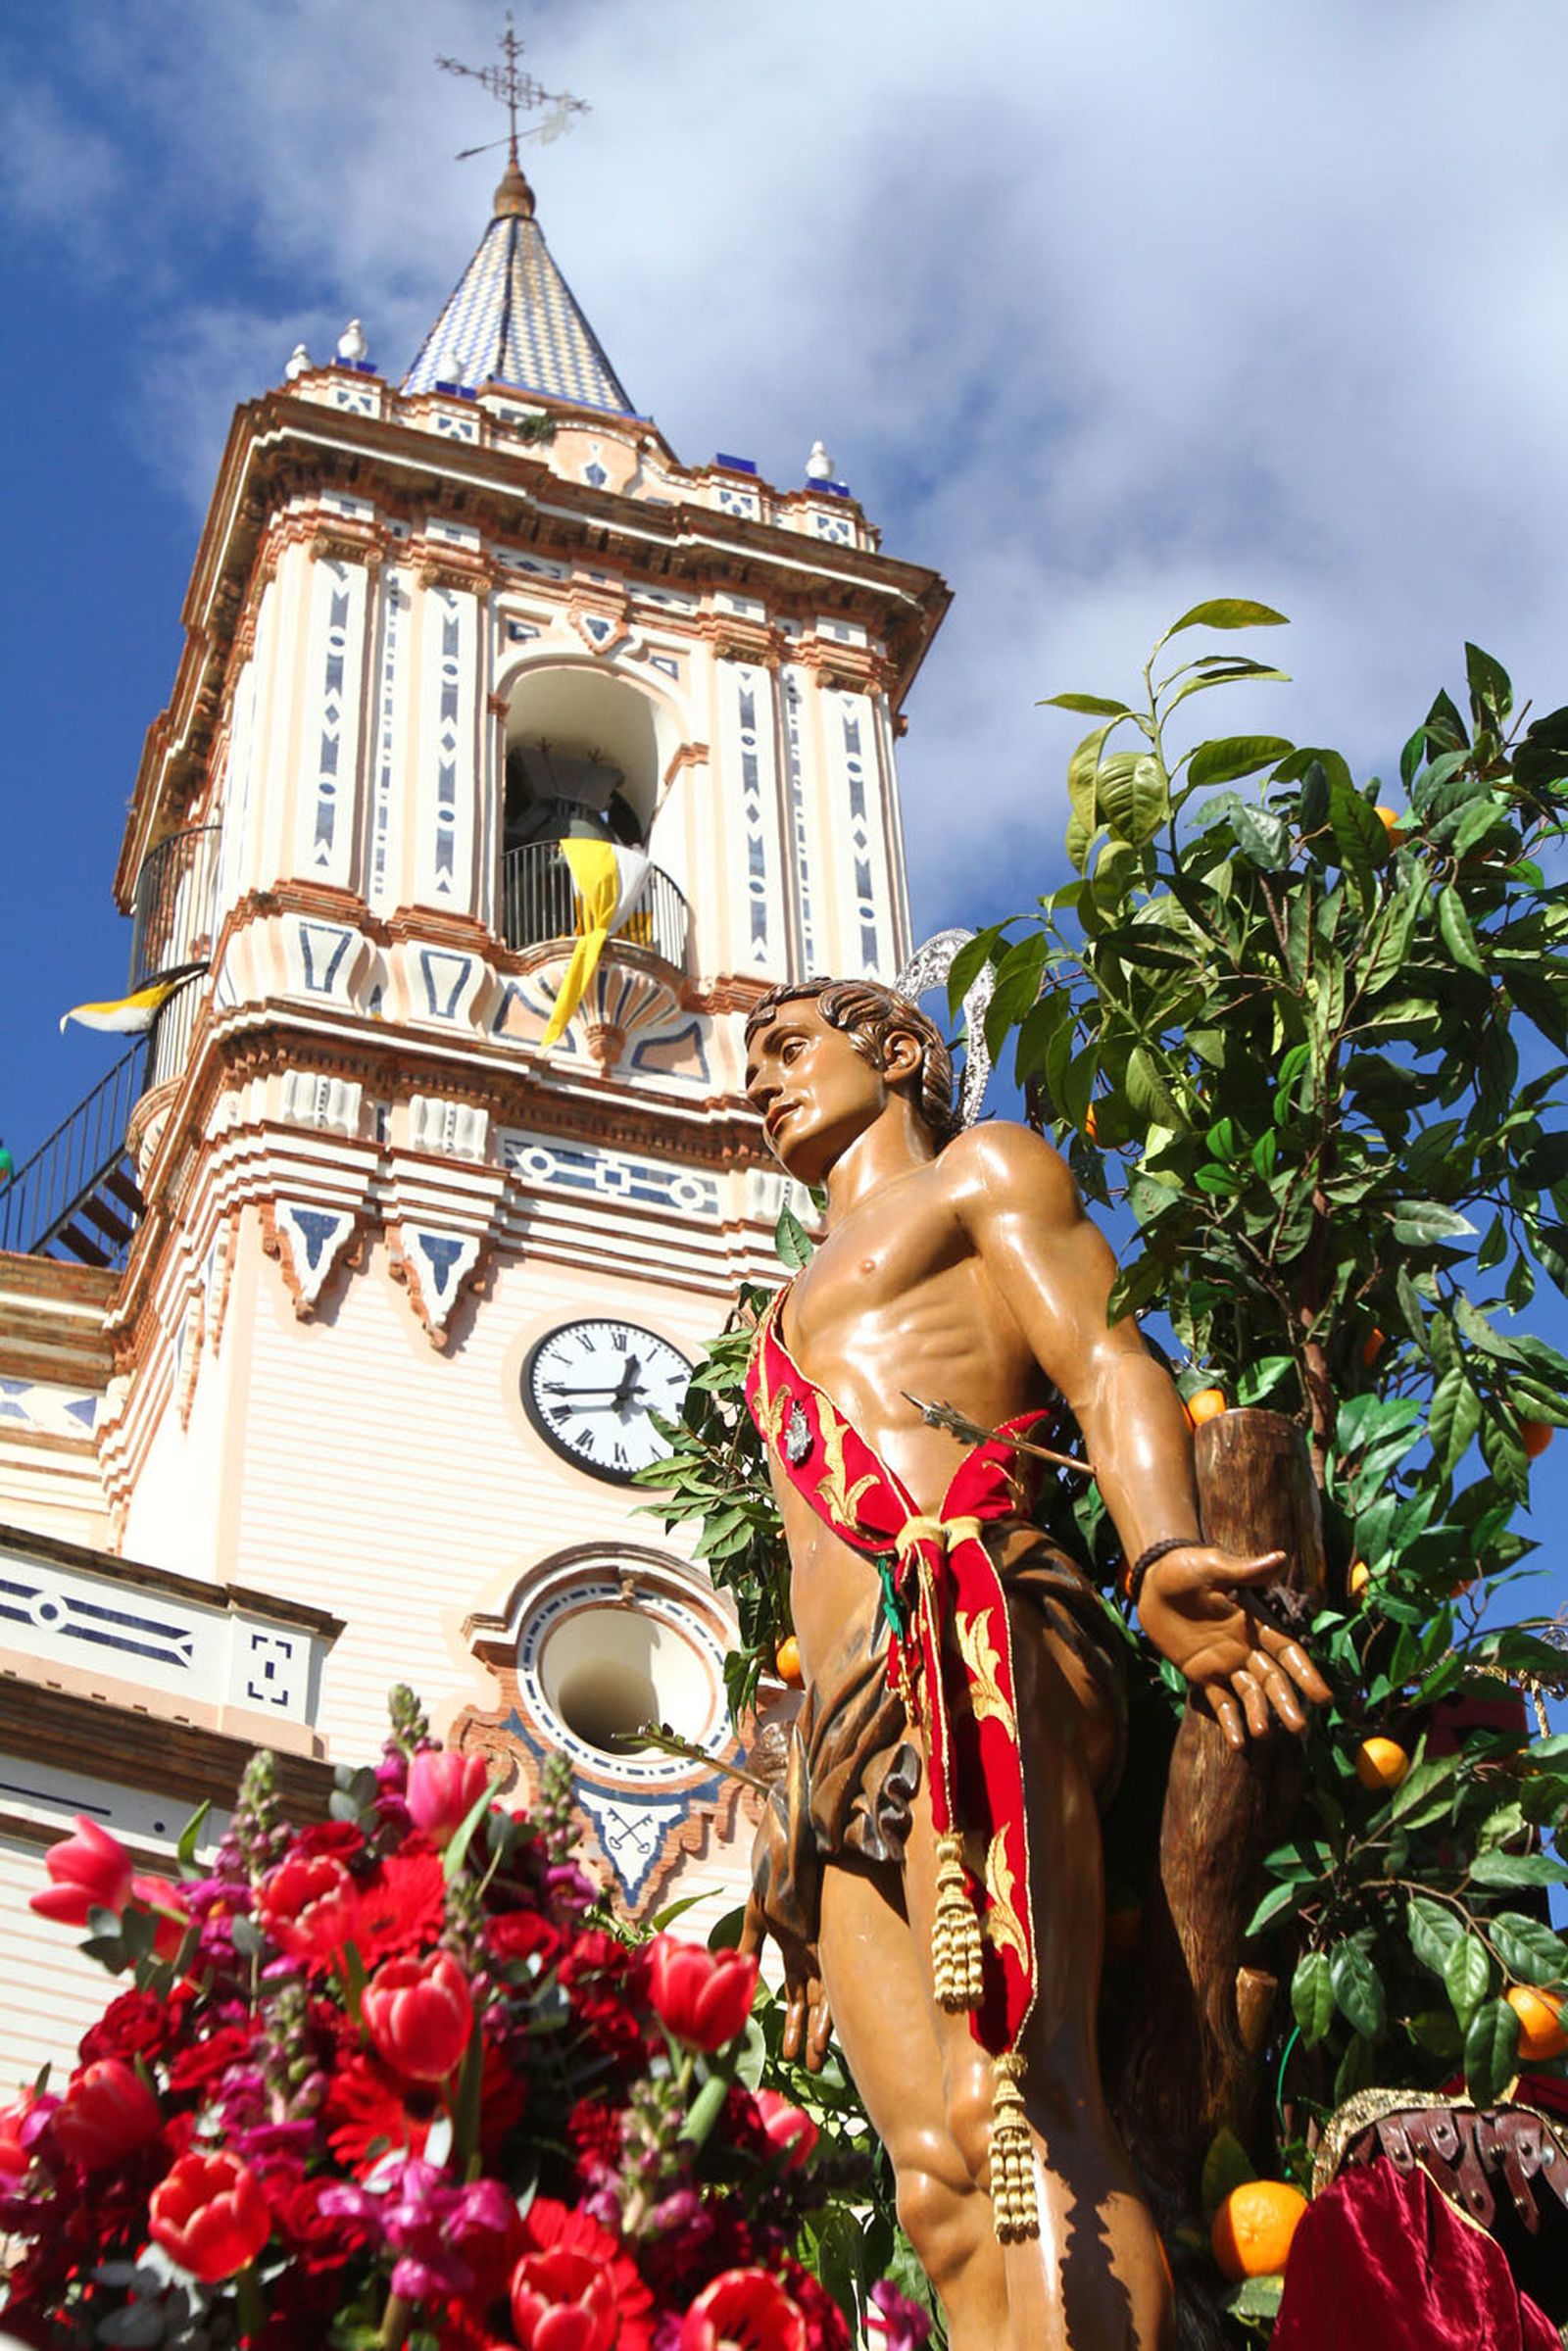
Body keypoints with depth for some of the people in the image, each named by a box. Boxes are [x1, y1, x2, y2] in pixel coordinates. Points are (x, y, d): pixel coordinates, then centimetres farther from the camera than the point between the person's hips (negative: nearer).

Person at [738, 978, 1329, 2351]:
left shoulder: (982, 1169, 20)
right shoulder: (797, 1319, 40)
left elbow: (1109, 1366, 1)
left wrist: (1165, 1551, -21)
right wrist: (793, 1872, 26)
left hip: (971, 1635, -7)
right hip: (848, 1726, 7)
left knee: (1009, 2108, -28)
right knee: (941, 2184, -14)